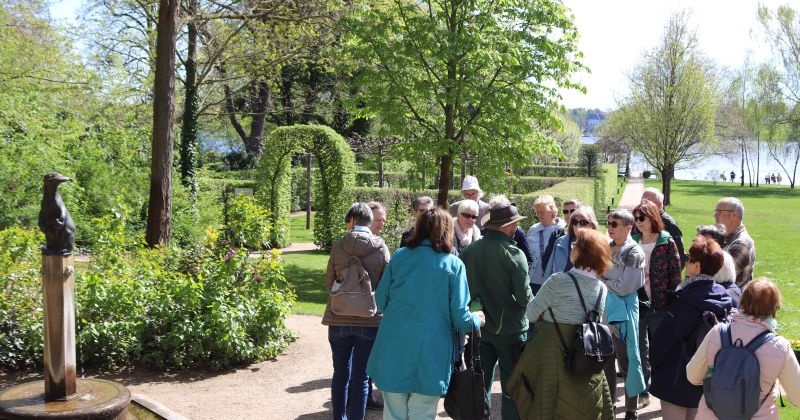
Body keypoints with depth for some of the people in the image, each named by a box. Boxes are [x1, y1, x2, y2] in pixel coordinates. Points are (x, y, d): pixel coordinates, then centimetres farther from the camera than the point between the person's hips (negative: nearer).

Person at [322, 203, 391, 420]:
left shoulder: (338, 246, -7)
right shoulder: (381, 248, -7)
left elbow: (329, 282, 2)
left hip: (339, 320, 1)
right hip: (370, 320, -1)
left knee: (340, 373, 16)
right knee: (360, 377, 6)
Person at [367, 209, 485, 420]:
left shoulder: (399, 256, 3)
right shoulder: (454, 265, -4)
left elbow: (381, 301, 8)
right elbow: (460, 317, -7)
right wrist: (477, 319, 15)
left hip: (394, 349, 2)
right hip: (430, 354, -2)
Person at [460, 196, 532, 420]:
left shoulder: (468, 251, -6)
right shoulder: (513, 254, -18)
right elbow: (524, 297, -17)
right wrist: (533, 306, 5)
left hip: (480, 327, 4)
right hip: (510, 329, -4)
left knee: (481, 385, 16)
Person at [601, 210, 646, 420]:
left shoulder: (634, 252, -12)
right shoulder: (607, 247, 7)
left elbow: (623, 288, -17)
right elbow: (596, 273, 13)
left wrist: (603, 279, -7)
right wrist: (605, 277, -5)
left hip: (623, 312, -6)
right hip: (603, 308, 6)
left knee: (626, 360, 4)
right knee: (605, 359, 13)